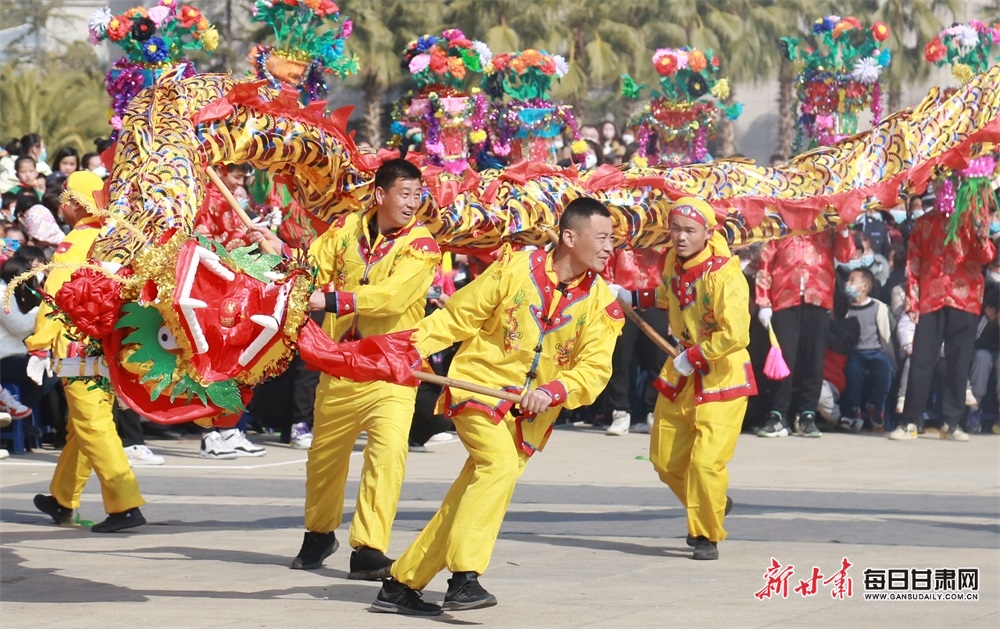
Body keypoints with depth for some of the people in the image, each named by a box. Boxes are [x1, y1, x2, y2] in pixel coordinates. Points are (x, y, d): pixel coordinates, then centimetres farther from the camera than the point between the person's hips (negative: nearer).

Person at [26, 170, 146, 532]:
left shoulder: (74, 244, -12)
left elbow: (55, 299, -16)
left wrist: (38, 350, -13)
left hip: (80, 349, -8)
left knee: (94, 427, -6)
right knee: (81, 426, 18)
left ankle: (126, 505, -13)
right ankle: (62, 501, 30)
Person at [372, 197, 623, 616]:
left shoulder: (601, 302, -2)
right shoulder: (515, 269, -9)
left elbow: (595, 368, -10)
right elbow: (458, 317, -3)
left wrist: (552, 391, -28)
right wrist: (410, 347, -14)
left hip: (529, 414, 4)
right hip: (479, 386, -4)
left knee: (464, 502, 4)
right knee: (501, 462, -29)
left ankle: (401, 585, 16)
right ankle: (464, 578, -31)